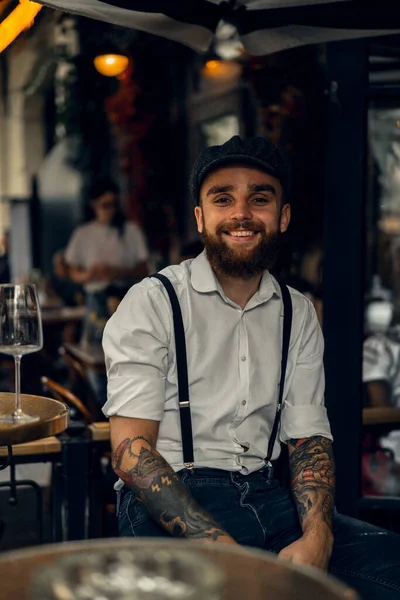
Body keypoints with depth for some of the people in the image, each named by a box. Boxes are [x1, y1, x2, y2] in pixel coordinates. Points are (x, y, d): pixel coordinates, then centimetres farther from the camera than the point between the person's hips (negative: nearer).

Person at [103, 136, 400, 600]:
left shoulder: (297, 313, 13)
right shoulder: (152, 303, -3)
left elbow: (308, 436, 8)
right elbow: (131, 449, -11)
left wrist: (316, 536, -13)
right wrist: (217, 544, -24)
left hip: (268, 493, 5)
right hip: (170, 505, -5)